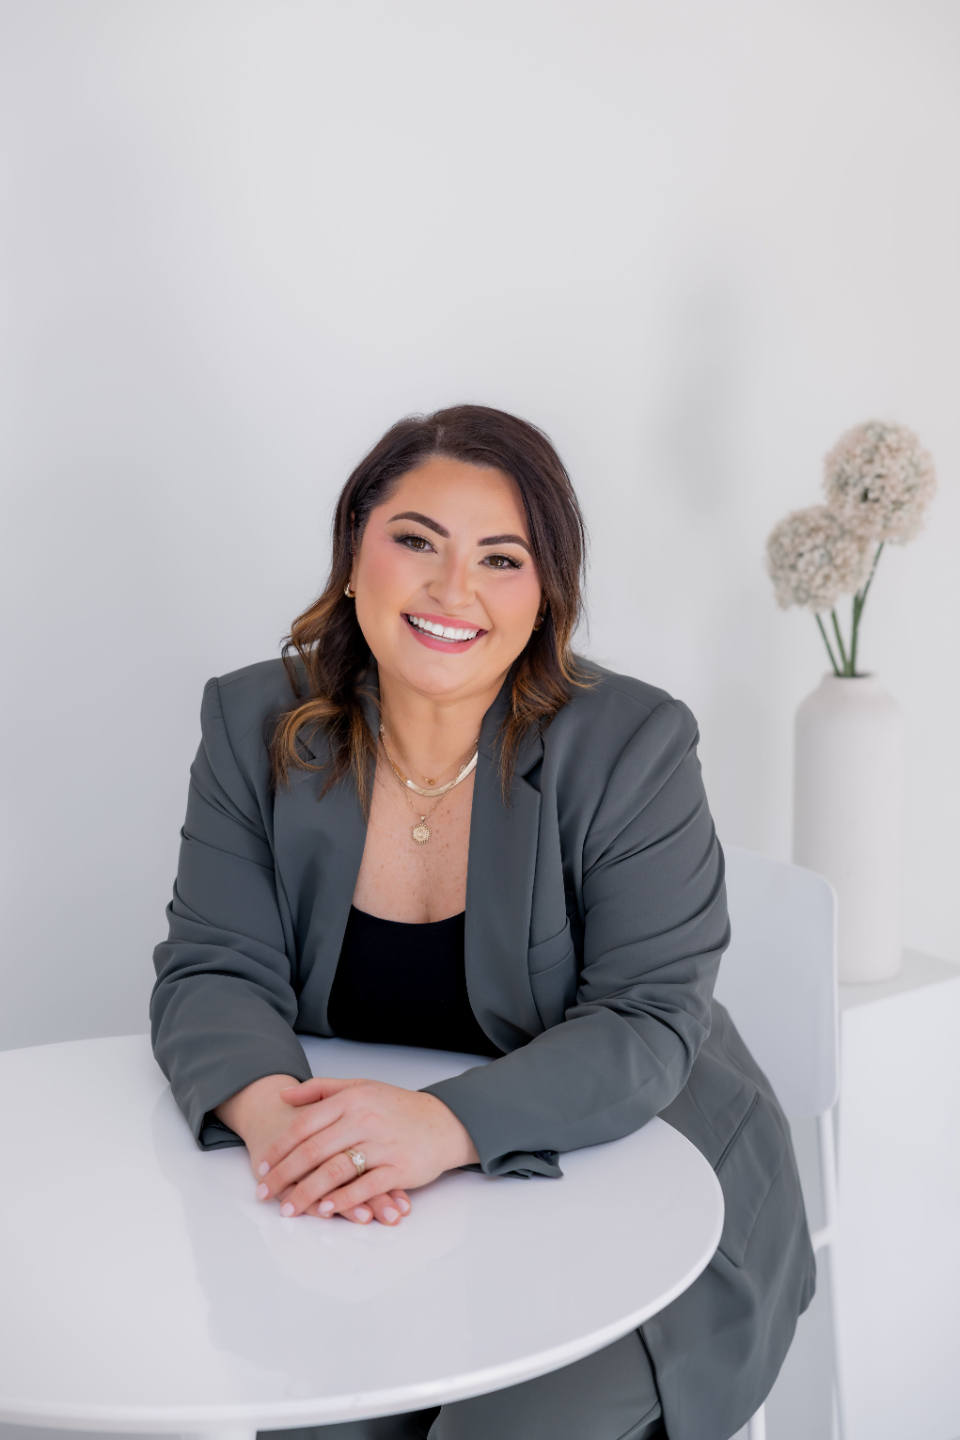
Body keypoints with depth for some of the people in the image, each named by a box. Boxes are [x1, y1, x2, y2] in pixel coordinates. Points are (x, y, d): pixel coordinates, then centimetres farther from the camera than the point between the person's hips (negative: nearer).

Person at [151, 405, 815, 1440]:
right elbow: (215, 969, -6)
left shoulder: (632, 746, -13)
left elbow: (648, 1028, -18)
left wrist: (445, 1124, -36)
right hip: (357, 1211, 2)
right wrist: (270, 1106, -30)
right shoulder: (256, 724, -3)